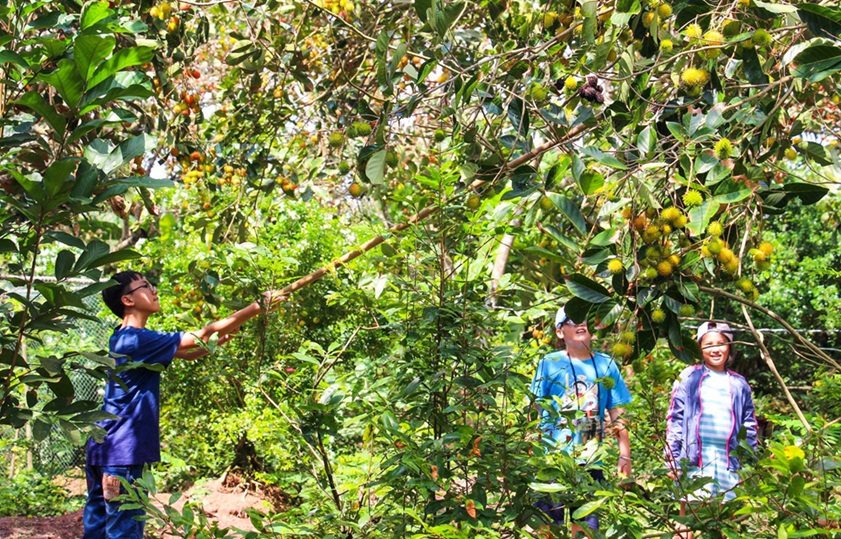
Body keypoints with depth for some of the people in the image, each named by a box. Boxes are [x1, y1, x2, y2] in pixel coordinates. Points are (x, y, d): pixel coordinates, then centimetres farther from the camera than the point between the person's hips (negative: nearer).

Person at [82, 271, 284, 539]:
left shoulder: (125, 338, 13)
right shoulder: (138, 340, -18)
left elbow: (189, 352, 18)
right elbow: (203, 335, -18)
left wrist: (221, 337, 3)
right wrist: (259, 306, -14)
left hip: (103, 447, 10)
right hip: (121, 451, -10)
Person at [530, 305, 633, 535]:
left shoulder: (606, 365, 9)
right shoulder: (549, 364, 1)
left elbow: (617, 416, 11)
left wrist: (625, 456, 6)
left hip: (591, 463, 2)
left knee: (585, 526, 6)